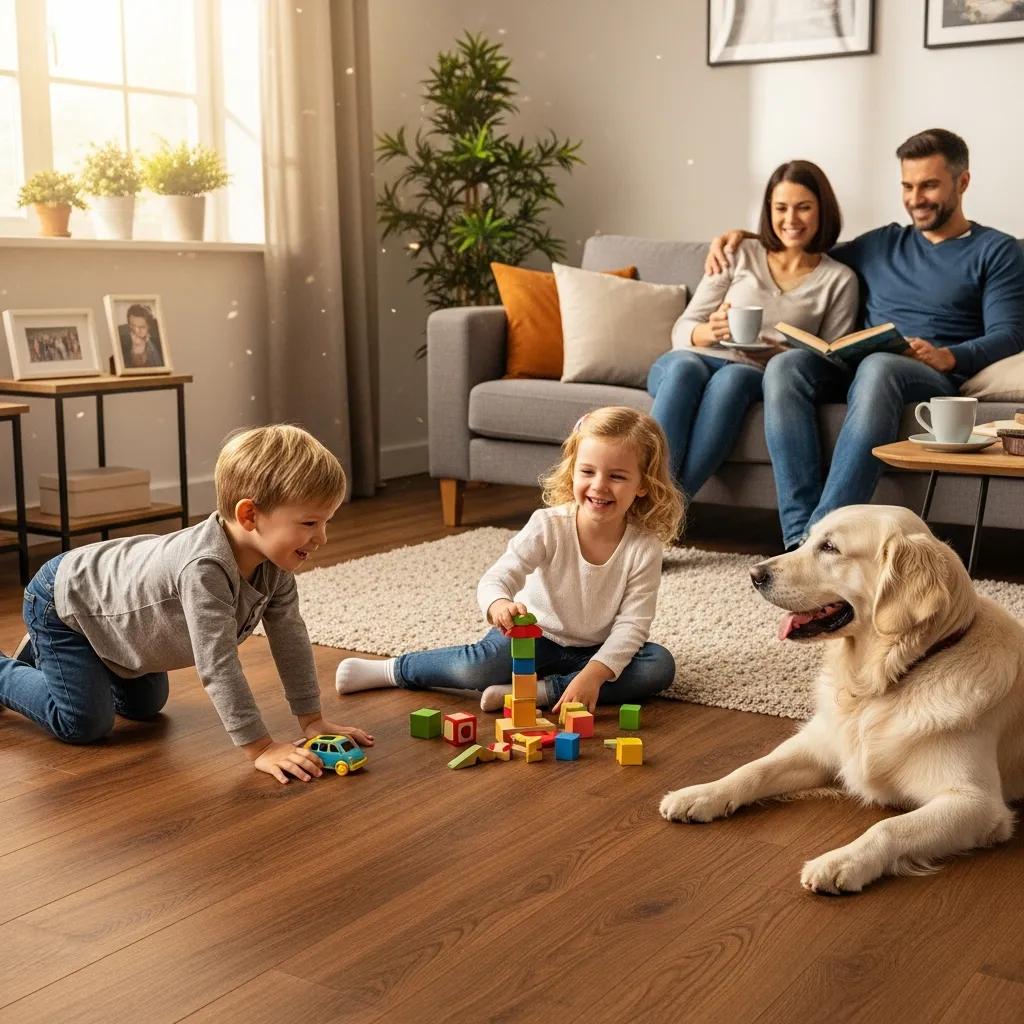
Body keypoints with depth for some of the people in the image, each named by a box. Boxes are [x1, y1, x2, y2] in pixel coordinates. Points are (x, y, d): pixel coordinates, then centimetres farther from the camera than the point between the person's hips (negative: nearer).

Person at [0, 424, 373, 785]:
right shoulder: (204, 569, -45)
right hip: (61, 601, -8)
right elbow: (217, 665, -45)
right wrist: (261, 748, -43)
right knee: (84, 724, -13)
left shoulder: (273, 563, -19)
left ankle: (43, 653, 39)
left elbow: (290, 639, -11)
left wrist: (313, 720, -11)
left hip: (112, 598, 8)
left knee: (145, 706, 21)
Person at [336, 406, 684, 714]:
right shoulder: (548, 526, -19)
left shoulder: (643, 548, -17)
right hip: (533, 636, -2)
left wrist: (594, 673, -34)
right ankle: (392, 670, -4)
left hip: (596, 651, 2)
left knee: (660, 666, -25)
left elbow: (632, 624, -19)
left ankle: (541, 691, -28)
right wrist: (498, 604, -50)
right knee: (479, 666, -30)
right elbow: (496, 579, -25)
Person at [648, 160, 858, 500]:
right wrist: (710, 332, -16)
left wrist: (781, 354, -13)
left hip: (755, 376, 0)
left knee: (733, 378, -37)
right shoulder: (740, 254, 12)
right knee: (684, 367, -37)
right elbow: (681, 330, 9)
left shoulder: (839, 280, 11)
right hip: (695, 360, 1)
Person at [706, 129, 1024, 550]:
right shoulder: (882, 243, 26)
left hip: (935, 377, -4)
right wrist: (744, 237, 21)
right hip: (857, 369, 4)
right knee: (785, 365, -28)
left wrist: (948, 356, -22)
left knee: (878, 366, -39)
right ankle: (800, 536, -39)